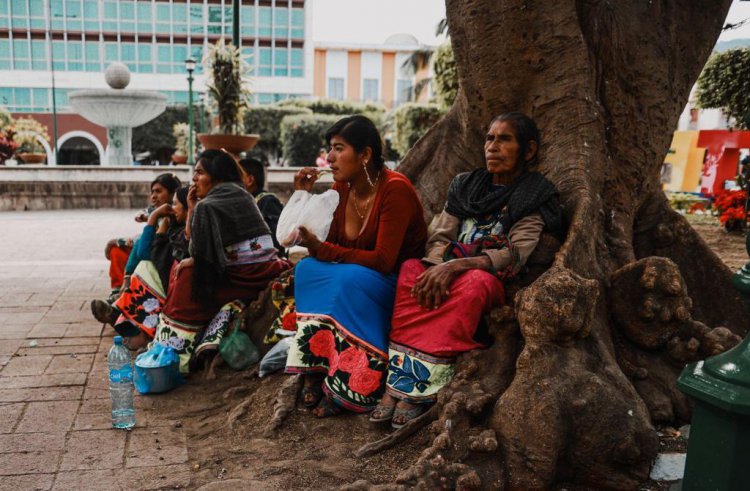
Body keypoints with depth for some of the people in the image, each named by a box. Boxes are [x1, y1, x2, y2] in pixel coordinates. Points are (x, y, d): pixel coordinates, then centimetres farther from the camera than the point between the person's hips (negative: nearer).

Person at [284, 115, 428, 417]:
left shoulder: (395, 189, -18)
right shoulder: (341, 188, 2)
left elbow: (383, 261, -23)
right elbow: (326, 245, 2)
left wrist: (321, 249, -26)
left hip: (397, 285, -6)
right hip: (351, 283, 6)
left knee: (349, 279, -34)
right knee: (307, 268, -20)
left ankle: (352, 386, -22)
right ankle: (315, 372, -19)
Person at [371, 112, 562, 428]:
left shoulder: (535, 198, 2)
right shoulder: (464, 186, 15)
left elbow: (514, 254, -12)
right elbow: (439, 238, 7)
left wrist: (456, 266, -26)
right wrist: (438, 267, -18)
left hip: (495, 283, -4)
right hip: (447, 272, 4)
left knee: (474, 282, -38)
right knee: (411, 270, -28)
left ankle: (420, 391, -35)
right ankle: (397, 383, -34)